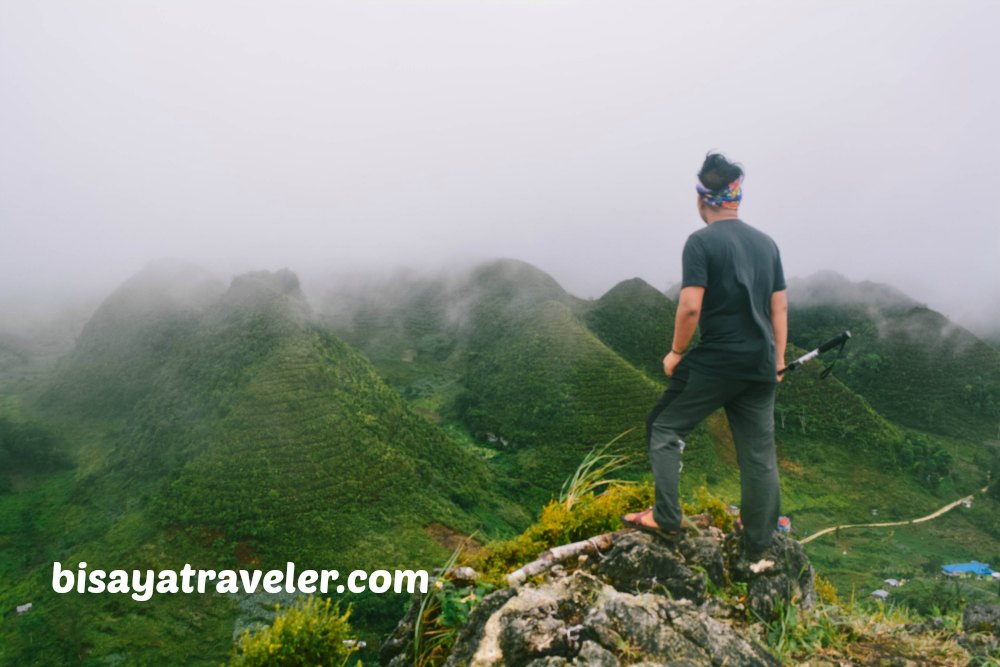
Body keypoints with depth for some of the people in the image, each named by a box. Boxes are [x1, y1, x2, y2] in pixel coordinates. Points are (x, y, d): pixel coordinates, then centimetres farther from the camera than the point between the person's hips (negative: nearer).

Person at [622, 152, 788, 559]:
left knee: (664, 428, 11)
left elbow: (690, 307, -18)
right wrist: (777, 361, 17)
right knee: (759, 454, 12)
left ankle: (666, 520, 10)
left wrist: (676, 352, -4)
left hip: (716, 361, -6)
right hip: (761, 366, 6)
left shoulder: (701, 242, -11)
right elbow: (779, 308, 11)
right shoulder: (766, 243, 9)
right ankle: (759, 544, 23)